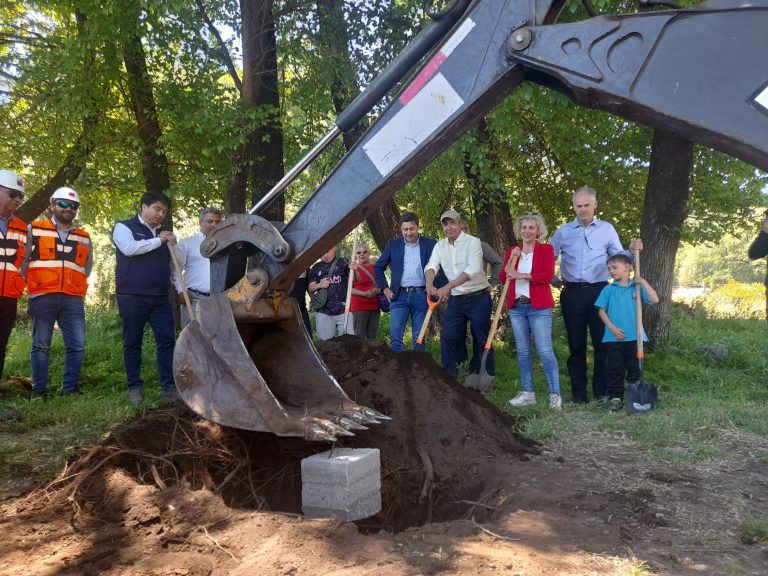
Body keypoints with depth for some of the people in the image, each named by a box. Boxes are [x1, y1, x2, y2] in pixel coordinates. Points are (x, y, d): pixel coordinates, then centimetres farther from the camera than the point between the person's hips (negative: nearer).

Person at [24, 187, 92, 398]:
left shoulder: (84, 238, 16)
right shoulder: (34, 230, 7)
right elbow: (22, 261, 8)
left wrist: (76, 287, 11)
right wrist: (33, 286, 4)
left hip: (73, 299, 3)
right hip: (42, 298, -2)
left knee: (77, 346, -2)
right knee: (41, 346, 2)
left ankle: (70, 389, 8)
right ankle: (39, 391, 8)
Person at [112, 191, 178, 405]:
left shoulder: (164, 233, 21)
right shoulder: (124, 227, 4)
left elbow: (173, 265, 22)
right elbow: (129, 248, -17)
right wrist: (158, 241, -14)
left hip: (160, 297, 5)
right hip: (132, 296, -5)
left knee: (167, 340, -4)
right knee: (133, 342, 2)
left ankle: (168, 386, -2)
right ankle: (135, 387, 11)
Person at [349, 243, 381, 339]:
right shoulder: (354, 268, -2)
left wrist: (377, 290, -9)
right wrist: (364, 293, -17)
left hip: (374, 306, 5)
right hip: (359, 307, -5)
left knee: (373, 335, 8)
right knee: (360, 335, -8)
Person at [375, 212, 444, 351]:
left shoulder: (430, 245, 1)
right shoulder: (393, 244, 7)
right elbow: (378, 267, 14)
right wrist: (385, 288, 6)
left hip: (421, 296, -1)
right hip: (399, 296, 1)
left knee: (419, 337, 4)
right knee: (395, 335, -7)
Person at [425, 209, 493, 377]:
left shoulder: (472, 242, -9)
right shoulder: (440, 246, 7)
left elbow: (473, 269, -22)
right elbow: (431, 266, -7)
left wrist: (448, 287, -32)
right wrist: (430, 284, -30)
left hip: (478, 298, -5)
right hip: (455, 300, 5)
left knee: (481, 340, 1)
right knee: (447, 338, 0)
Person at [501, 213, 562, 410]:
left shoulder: (546, 249, 1)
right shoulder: (512, 251, 12)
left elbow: (548, 275, -12)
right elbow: (503, 278, 4)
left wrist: (521, 275, -16)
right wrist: (512, 259, -10)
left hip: (539, 307, -4)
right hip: (517, 307, 5)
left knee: (545, 351, -8)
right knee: (523, 351, 8)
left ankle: (555, 394, -1)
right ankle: (527, 393, 16)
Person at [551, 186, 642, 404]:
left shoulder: (607, 229, 7)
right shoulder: (563, 232, 7)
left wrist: (632, 251, -13)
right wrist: (553, 280, 8)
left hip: (599, 291, 0)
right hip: (572, 293, 1)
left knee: (602, 342, 0)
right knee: (576, 344, 5)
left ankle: (602, 391, 9)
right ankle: (578, 393, 12)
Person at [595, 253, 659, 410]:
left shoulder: (637, 287, 3)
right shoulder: (608, 289, 2)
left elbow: (655, 300, -7)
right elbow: (601, 310, 1)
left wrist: (643, 282, -10)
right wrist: (612, 328, -8)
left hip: (634, 337, 1)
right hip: (614, 337, 0)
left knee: (634, 368, 8)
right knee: (615, 369, 3)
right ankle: (615, 396, 10)